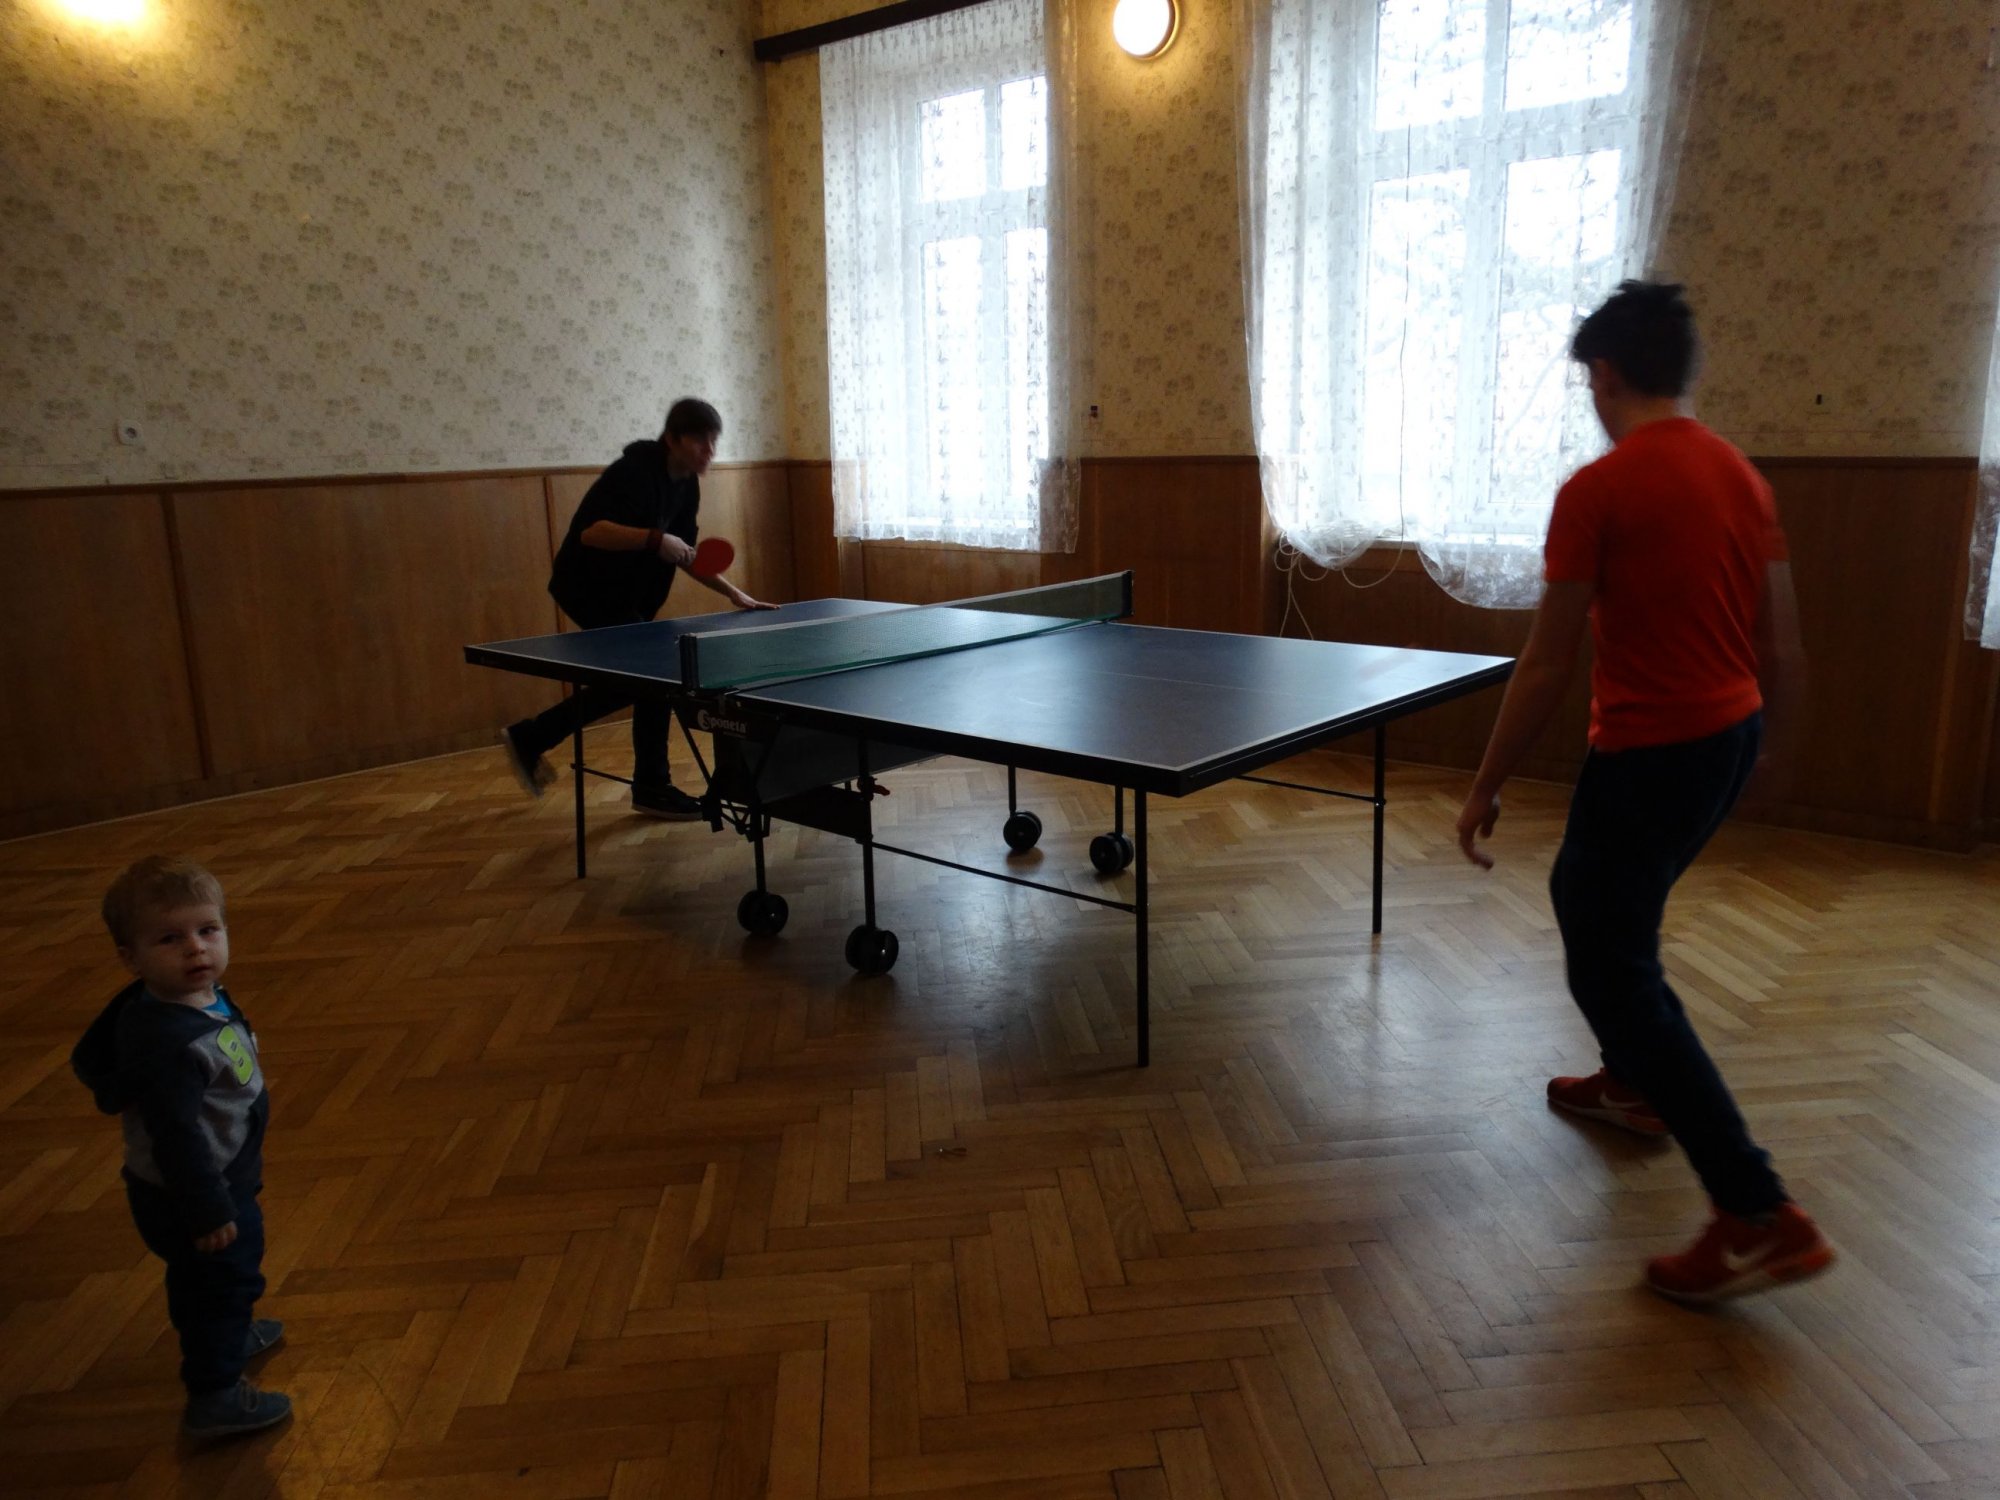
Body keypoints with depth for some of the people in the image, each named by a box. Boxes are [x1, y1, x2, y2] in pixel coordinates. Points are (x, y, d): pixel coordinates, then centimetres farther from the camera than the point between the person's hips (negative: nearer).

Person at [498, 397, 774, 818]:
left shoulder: (686, 485, 4)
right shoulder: (635, 472, -23)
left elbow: (684, 553, 11)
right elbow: (590, 531, -31)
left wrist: (734, 593, 3)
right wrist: (654, 539, -40)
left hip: (625, 593, 10)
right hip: (589, 587, -10)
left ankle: (530, 739, 22)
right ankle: (652, 787, 3)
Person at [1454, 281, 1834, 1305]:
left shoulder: (1596, 491, -17)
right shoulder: (1742, 477, 6)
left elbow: (1547, 664, -16)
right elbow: (1783, 648, 11)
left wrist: (1486, 787, -7)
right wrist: (1755, 742, 26)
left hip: (1649, 753, -9)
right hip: (1730, 736, 9)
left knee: (1612, 971, -1)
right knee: (1588, 895, 28)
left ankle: (1761, 1216, -3)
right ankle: (1633, 1082, 44)